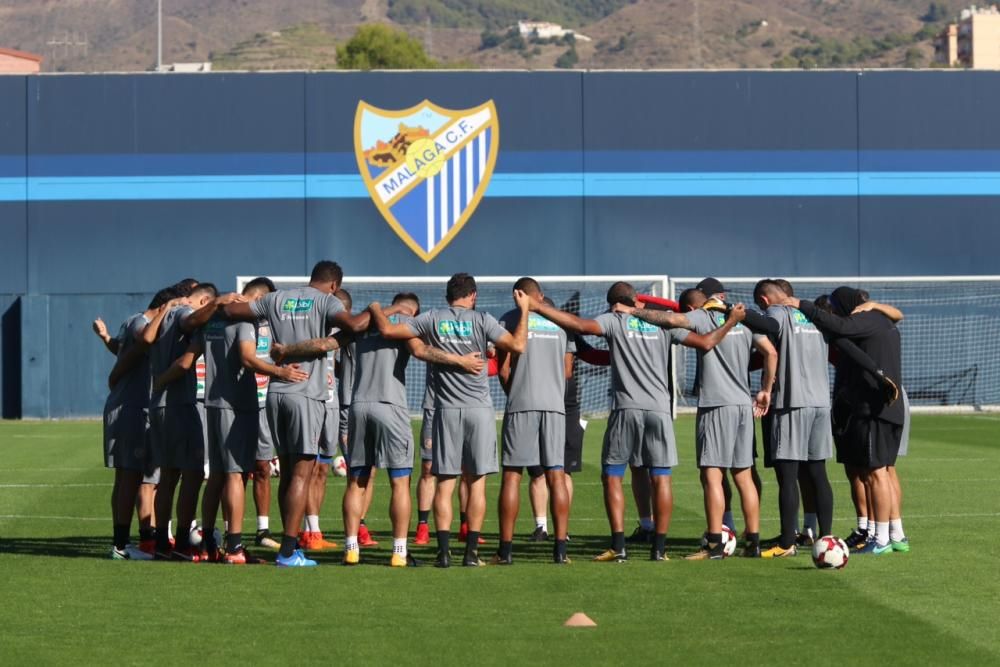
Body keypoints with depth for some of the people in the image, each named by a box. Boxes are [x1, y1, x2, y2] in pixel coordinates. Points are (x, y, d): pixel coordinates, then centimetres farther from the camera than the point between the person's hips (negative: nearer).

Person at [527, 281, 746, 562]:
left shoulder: (614, 321, 3)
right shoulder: (663, 322, 11)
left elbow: (580, 325, -14)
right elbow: (706, 342, 9)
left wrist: (539, 307, -10)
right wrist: (731, 321, 25)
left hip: (627, 409, -3)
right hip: (660, 409, 3)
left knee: (612, 476, 5)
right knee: (661, 479, 6)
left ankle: (618, 546, -3)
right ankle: (659, 547, 6)